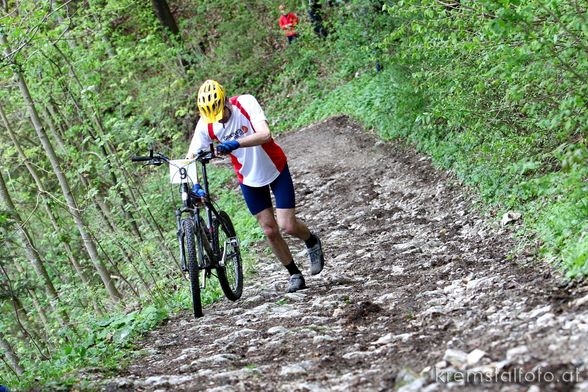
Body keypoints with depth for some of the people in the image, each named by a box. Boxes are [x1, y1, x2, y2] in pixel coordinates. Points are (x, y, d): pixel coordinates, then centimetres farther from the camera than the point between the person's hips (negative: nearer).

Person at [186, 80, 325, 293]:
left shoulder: (245, 103, -27)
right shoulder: (206, 124, -18)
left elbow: (265, 134, -40)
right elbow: (190, 157, -18)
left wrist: (234, 144, -53)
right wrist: (194, 184, -35)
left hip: (276, 169, -3)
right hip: (249, 179, 3)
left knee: (287, 225, -8)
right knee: (270, 231, 4)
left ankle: (312, 241, 25)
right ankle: (294, 274, 22)